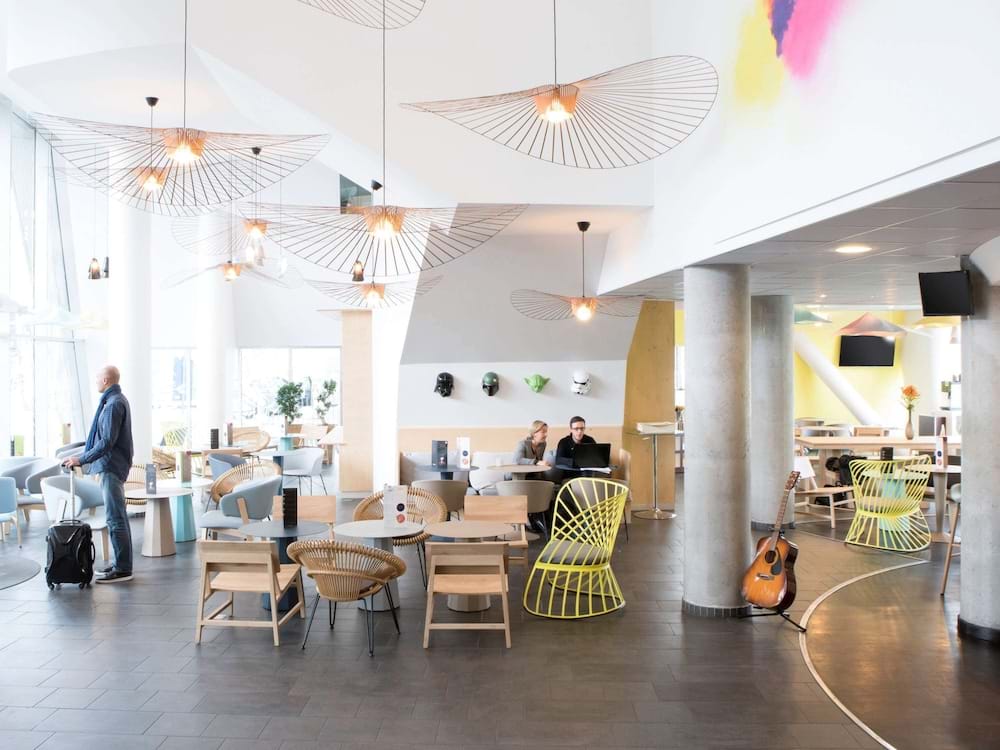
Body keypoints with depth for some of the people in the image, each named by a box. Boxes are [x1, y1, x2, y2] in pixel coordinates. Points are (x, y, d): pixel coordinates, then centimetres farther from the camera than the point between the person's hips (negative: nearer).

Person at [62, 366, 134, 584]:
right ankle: (122, 564, 22)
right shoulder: (118, 400, 15)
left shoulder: (114, 404, -17)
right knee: (118, 516, 15)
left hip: (111, 467, -11)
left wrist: (81, 459, -19)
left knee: (115, 518, -8)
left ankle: (123, 569, -5)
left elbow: (107, 443, -23)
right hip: (112, 466, 11)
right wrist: (83, 457, 23)